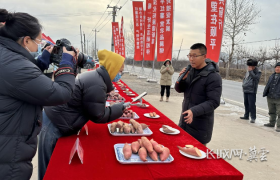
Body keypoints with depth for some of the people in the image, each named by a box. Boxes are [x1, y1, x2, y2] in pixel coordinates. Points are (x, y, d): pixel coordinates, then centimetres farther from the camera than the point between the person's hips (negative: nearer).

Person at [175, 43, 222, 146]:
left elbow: (213, 102, -21)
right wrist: (182, 79, -11)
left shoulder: (213, 77, -17)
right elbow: (179, 90, 10)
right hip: (185, 119, 7)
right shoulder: (190, 70, 3)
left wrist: (194, 111, -33)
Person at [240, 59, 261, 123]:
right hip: (245, 90, 7)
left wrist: (251, 71, -18)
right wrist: (243, 85, 14)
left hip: (252, 91, -7)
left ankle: (253, 118, -5)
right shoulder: (248, 71, 15)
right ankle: (246, 116, 24)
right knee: (246, 104, 14)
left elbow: (255, 78, -22)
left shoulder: (258, 72, -5)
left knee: (252, 105, -10)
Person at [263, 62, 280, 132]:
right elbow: (268, 85, 17)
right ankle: (272, 123, 31)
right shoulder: (272, 76, 14)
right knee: (272, 112, 17)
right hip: (270, 98, 6)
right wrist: (265, 93, 8)